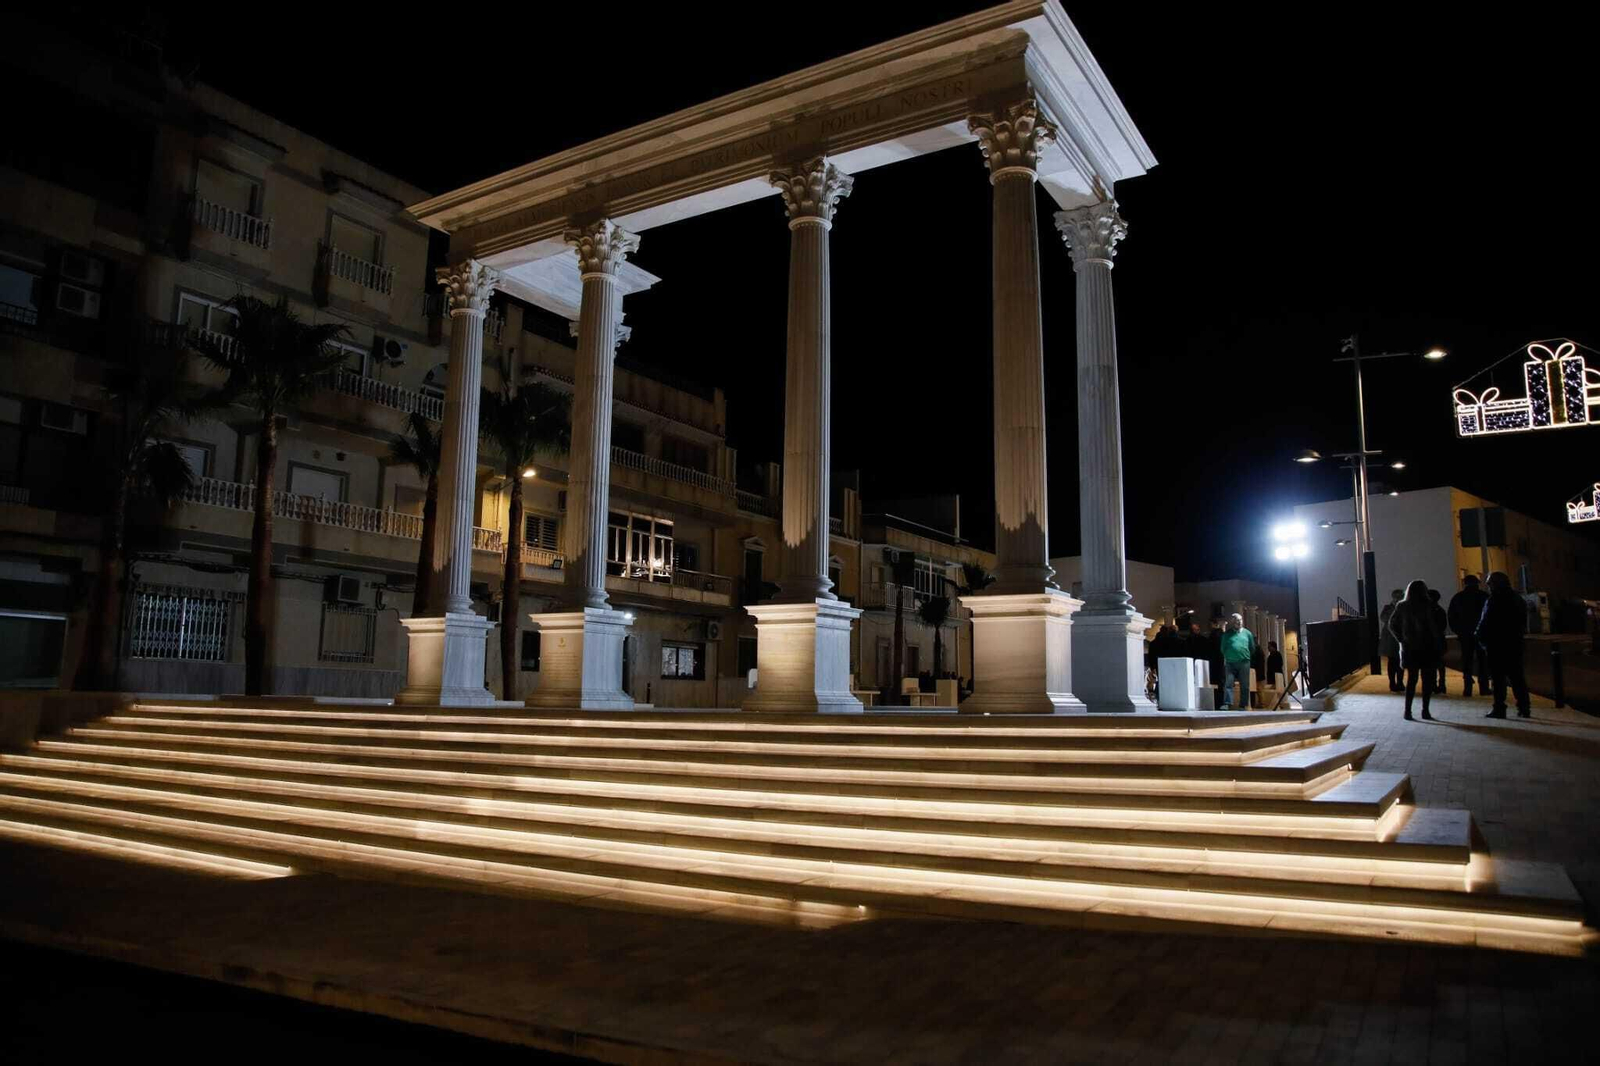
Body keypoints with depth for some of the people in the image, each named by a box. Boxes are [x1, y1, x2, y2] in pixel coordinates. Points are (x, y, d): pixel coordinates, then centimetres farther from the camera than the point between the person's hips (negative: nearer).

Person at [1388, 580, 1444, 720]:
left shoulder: (1401, 607, 1)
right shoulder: (1428, 606, -11)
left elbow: (1392, 625, 0)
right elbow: (1436, 628, -14)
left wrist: (1401, 640, 1)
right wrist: (1440, 645, -7)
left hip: (1409, 649, 4)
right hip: (1428, 649, -4)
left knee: (1411, 679, 11)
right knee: (1428, 679, 5)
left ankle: (1408, 711, 6)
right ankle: (1425, 711, 3)